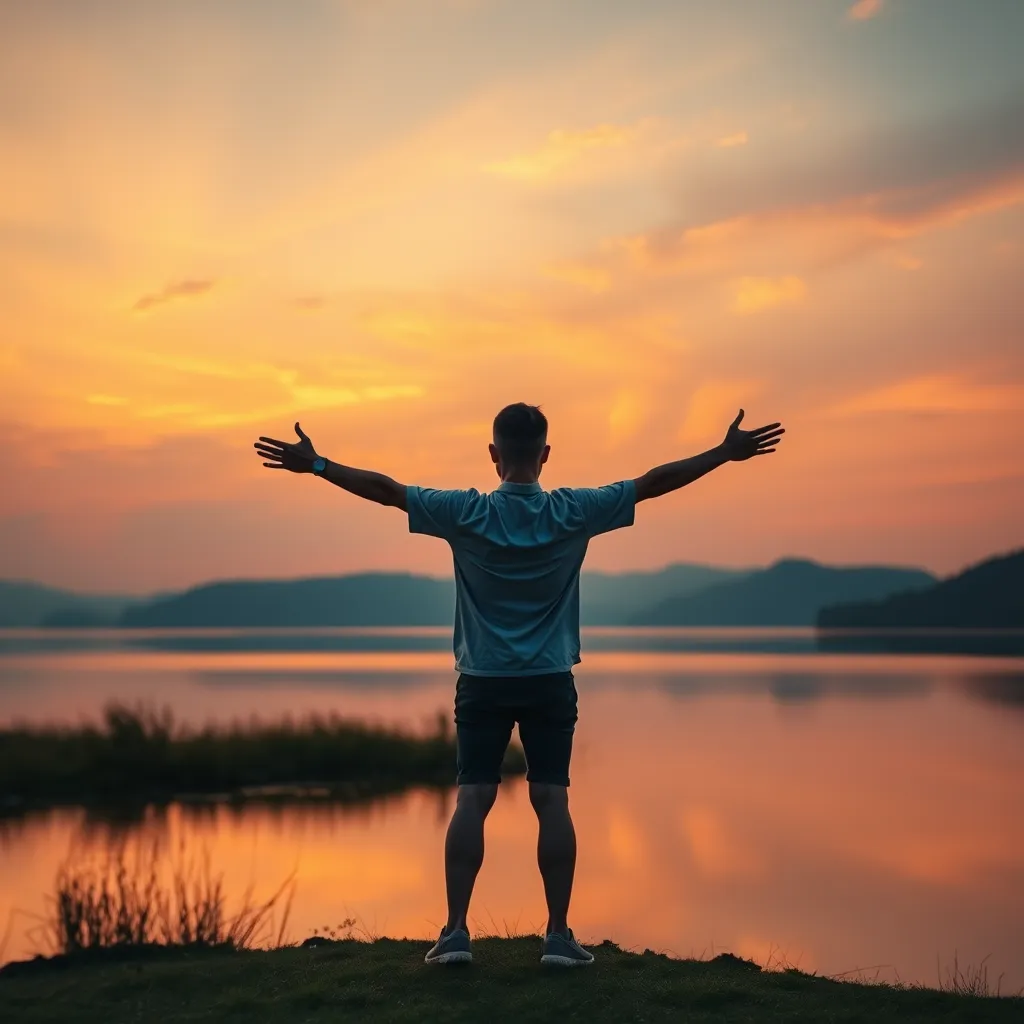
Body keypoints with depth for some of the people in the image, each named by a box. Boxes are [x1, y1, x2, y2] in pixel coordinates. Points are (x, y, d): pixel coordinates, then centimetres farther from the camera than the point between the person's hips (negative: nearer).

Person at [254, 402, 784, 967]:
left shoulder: (467, 513, -9)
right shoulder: (573, 512, -6)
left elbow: (387, 489, -5)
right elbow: (653, 482, -1)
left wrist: (315, 464, 4)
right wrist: (726, 452, 6)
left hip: (483, 682, 0)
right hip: (551, 682, 0)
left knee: (472, 801, 1)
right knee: (552, 801, 1)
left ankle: (456, 931, 0)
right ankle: (559, 935, 2)